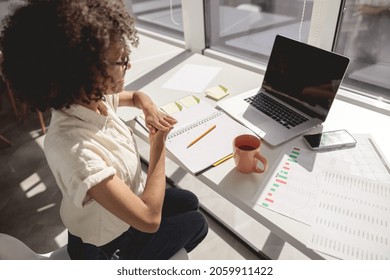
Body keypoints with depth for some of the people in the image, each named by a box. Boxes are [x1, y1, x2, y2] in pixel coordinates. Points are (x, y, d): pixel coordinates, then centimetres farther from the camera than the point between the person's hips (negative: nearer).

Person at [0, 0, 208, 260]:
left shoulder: (93, 99, -17)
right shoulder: (73, 147, -42)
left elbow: (135, 96, 9)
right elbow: (149, 219, -38)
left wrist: (150, 108, -15)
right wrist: (159, 143, -28)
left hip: (125, 201, 7)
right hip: (106, 245, -6)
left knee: (190, 202, 22)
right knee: (196, 223, 14)